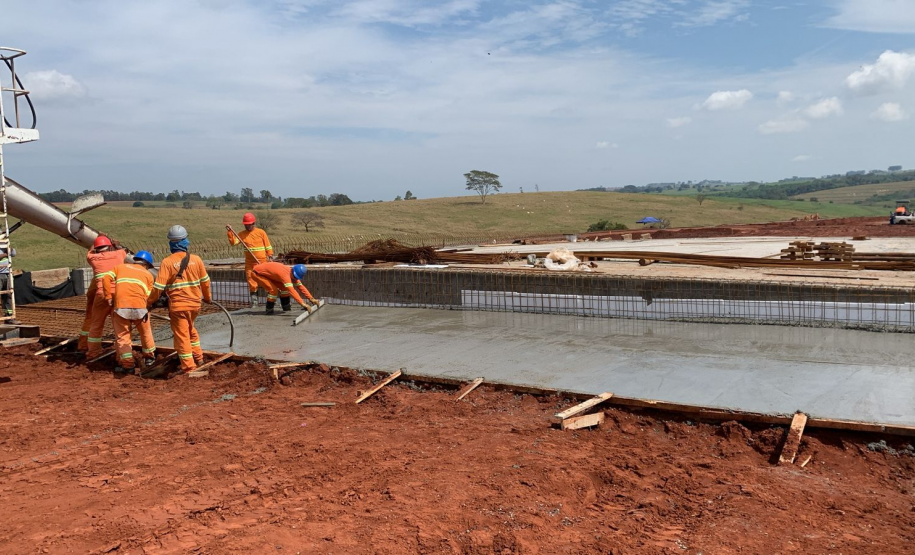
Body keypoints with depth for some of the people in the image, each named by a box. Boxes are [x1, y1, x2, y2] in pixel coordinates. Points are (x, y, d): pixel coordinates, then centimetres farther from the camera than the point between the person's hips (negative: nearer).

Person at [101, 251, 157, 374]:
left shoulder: (120, 267, 23)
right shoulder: (148, 274, 20)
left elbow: (106, 278, 6)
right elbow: (148, 295, 7)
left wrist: (108, 297, 8)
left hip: (120, 306, 0)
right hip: (140, 306, 0)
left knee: (122, 335, 8)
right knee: (145, 331, 22)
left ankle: (127, 365, 5)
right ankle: (149, 357, 36)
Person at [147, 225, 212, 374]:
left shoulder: (167, 262, -12)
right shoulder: (196, 259, -2)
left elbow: (158, 287, -12)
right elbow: (205, 281, 8)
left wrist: (149, 302, 2)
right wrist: (207, 297, 25)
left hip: (178, 306, -4)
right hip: (195, 304, 4)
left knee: (181, 336, 5)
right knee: (190, 329, 27)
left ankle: (189, 367, 7)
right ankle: (198, 357, 34)